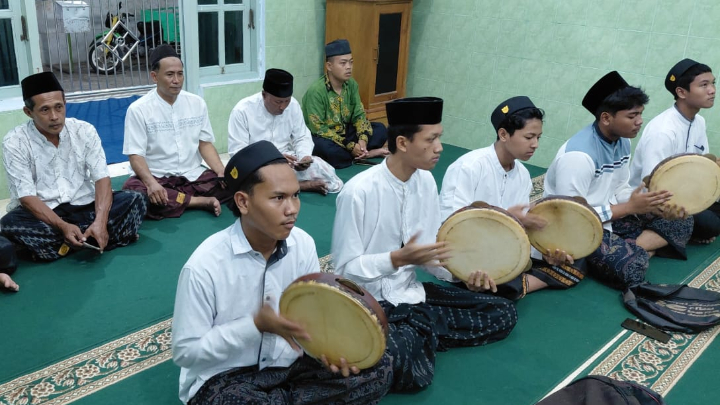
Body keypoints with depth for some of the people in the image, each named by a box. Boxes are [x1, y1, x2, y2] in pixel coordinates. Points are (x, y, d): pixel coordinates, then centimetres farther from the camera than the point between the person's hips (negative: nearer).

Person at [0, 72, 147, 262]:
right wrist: (62, 226, -32)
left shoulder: (84, 130, -3)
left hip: (84, 207, 2)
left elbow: (102, 178, -9)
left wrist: (100, 221, -27)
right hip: (43, 214, -2)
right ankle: (91, 241, -21)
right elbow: (26, 197, -15)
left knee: (135, 200, -20)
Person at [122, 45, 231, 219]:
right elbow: (135, 155, -10)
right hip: (157, 178, -2)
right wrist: (151, 183, -30)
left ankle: (177, 201, -18)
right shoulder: (138, 109, -5)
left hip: (194, 175, 2)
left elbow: (205, 144, 7)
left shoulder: (197, 103, 6)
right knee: (134, 192, -35)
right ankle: (203, 201, -24)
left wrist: (222, 172, -12)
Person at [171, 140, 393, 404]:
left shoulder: (303, 244, -9)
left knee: (378, 371, -9)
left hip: (289, 364, 4)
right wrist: (255, 324, -27)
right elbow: (185, 352, -16)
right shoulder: (205, 265, -23)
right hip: (224, 377, -4)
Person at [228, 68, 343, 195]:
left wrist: (305, 156, -18)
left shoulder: (293, 105, -2)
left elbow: (302, 138, 6)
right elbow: (236, 152, -17)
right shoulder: (242, 110, -14)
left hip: (287, 160, 3)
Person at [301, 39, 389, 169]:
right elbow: (317, 128, -25)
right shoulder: (316, 91, -22)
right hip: (324, 138, -6)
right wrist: (350, 147, -26)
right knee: (325, 147, -39)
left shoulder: (351, 84, -2)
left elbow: (358, 115, 1)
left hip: (345, 132, 6)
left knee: (380, 129, -4)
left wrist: (363, 139, -20)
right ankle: (366, 154, -15)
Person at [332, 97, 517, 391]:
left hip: (411, 292, 7)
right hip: (371, 303, -7)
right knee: (410, 369, -32)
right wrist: (398, 259, -28)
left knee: (503, 313, 4)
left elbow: (429, 248, 8)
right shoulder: (359, 192, -21)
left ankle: (421, 333, 0)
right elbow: (345, 269, -16)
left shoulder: (425, 181, 0)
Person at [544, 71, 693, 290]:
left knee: (679, 224, 5)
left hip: (610, 217, 9)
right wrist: (630, 207, -23)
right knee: (633, 265, -30)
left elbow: (620, 190, 11)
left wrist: (650, 204, -11)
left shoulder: (623, 141, 1)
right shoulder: (578, 155, -27)